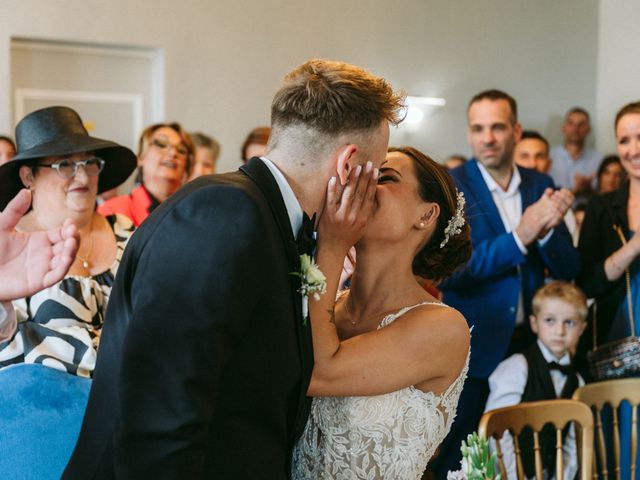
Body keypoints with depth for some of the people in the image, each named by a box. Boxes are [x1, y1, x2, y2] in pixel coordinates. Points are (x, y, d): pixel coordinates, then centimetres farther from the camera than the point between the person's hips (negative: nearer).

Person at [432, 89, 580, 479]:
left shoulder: (540, 186, 4)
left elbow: (568, 269, 3)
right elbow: (447, 272, -18)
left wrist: (546, 231, -18)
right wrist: (517, 238, -28)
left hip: (531, 345, 4)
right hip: (475, 349, -4)